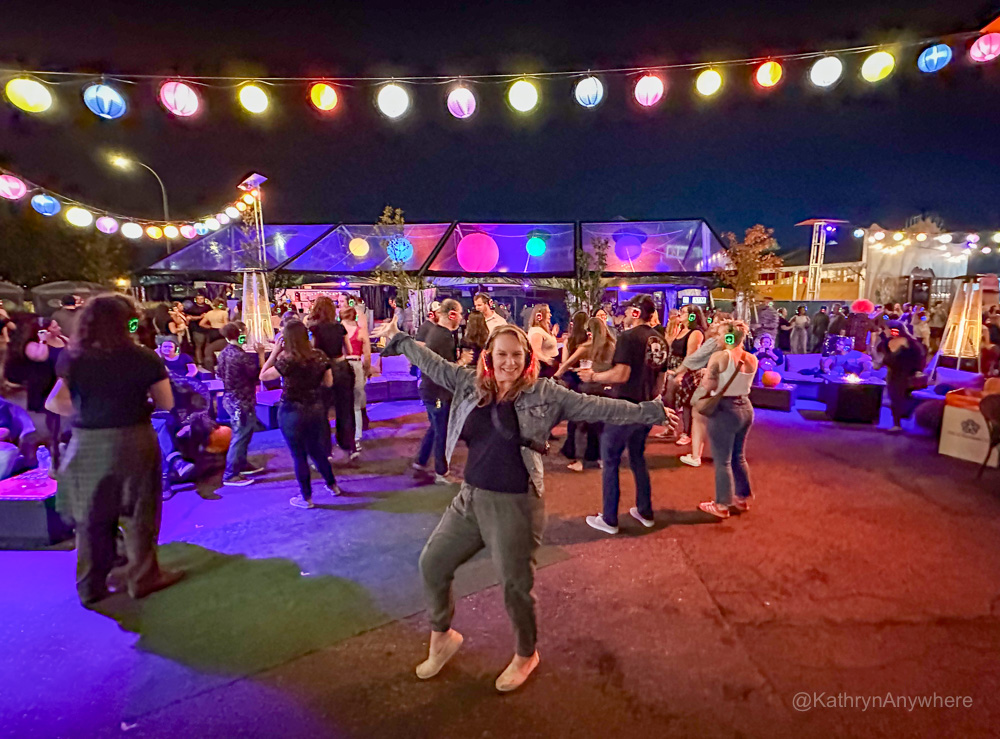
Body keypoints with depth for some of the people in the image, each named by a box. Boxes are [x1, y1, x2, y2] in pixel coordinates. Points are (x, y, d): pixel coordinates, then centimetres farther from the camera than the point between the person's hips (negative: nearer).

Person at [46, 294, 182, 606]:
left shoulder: (71, 359, -3)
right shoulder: (144, 358, -10)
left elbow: (54, 403, -6)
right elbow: (166, 404, -7)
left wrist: (87, 411, 10)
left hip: (86, 446, 3)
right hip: (132, 443, -3)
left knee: (91, 518, 16)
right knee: (137, 513, 12)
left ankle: (91, 586, 28)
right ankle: (142, 576, 24)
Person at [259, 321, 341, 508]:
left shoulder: (287, 361, -20)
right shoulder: (320, 356, -7)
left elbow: (263, 376, -6)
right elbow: (328, 382, 4)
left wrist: (275, 351, -5)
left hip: (292, 413, -5)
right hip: (316, 409, 5)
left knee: (299, 455, 10)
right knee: (316, 450, 23)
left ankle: (306, 498, 24)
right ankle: (332, 486, 37)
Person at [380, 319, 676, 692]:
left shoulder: (544, 393, -9)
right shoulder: (471, 383, 2)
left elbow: (595, 408, -11)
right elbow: (433, 364, 15)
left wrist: (648, 411, -15)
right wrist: (403, 342, 26)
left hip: (516, 505, -5)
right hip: (470, 497, 5)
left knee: (516, 585, 8)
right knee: (432, 563, 13)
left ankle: (526, 654, 40)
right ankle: (442, 635, 42)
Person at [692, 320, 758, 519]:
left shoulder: (719, 357, -17)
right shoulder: (752, 359, 1)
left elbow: (707, 386, -19)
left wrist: (695, 399, -2)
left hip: (724, 410, -6)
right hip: (745, 408, 7)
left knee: (722, 461, 6)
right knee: (739, 457, 22)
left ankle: (722, 505, 17)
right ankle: (743, 498, 35)